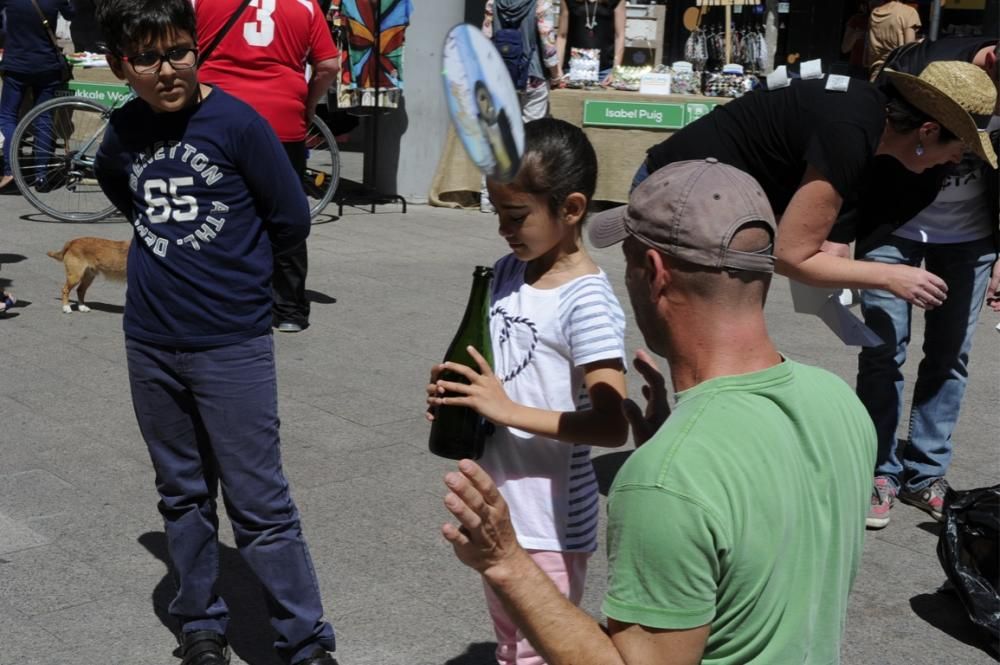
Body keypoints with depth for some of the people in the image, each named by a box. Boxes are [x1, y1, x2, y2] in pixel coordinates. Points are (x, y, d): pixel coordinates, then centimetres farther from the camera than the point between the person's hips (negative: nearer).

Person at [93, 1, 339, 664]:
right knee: (182, 493, 16)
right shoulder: (124, 132, 2)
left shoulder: (237, 123, -12)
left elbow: (292, 220, -6)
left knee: (259, 501, -1)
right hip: (151, 343, 5)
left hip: (233, 345, -5)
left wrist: (229, 256, 6)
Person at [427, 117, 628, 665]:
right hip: (498, 506, 8)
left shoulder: (586, 300, -21)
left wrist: (510, 410, -28)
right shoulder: (507, 272, 2)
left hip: (551, 523, -8)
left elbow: (612, 425, -27)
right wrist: (456, 391, -3)